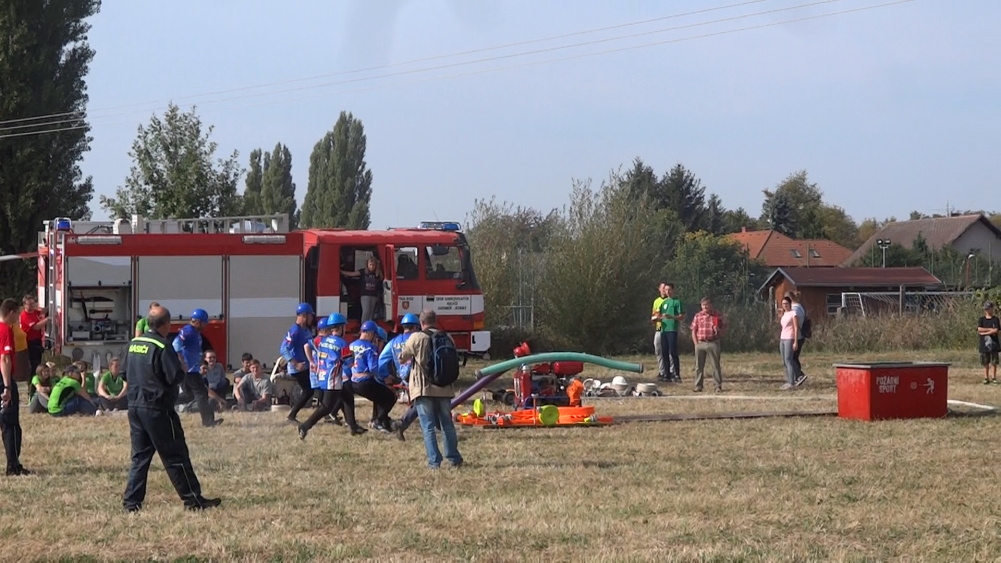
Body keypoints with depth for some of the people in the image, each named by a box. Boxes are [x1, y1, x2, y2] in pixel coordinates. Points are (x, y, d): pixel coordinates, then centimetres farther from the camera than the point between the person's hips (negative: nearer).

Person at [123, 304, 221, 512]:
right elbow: (175, 377, -19)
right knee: (175, 456, -1)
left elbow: (126, 375, 17)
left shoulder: (133, 344, 9)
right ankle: (193, 499, 4)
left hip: (135, 407, 7)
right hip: (157, 409, -7)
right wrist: (183, 369, 0)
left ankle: (131, 501, 7)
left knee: (140, 456, 12)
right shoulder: (162, 348, -15)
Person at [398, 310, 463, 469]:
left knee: (428, 426, -1)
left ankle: (434, 461, -6)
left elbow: (402, 358, 0)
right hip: (444, 388, 4)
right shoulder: (447, 338, 3)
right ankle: (454, 458, 19)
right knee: (447, 424, 15)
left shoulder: (417, 338, -9)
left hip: (423, 389, -4)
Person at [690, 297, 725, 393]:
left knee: (716, 365, -1)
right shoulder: (698, 316, 8)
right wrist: (696, 344, -1)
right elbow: (694, 331, 9)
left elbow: (723, 327, 8)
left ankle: (718, 386, 2)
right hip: (700, 343, 2)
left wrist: (718, 330, -16)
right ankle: (698, 386, 10)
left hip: (713, 343, -2)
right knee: (699, 366, 4)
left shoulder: (717, 315, 3)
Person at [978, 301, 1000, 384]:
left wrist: (984, 333, -10)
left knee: (994, 362, 0)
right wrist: (990, 329, -13)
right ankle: (986, 378, 10)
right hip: (984, 343, 1)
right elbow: (979, 329, -7)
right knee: (985, 362, 4)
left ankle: (994, 377, 7)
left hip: (993, 343, -1)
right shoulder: (981, 319, 8)